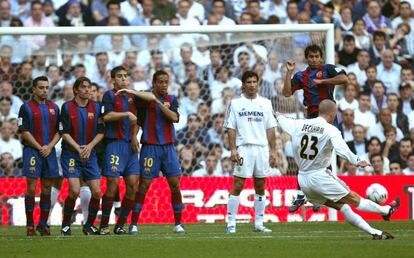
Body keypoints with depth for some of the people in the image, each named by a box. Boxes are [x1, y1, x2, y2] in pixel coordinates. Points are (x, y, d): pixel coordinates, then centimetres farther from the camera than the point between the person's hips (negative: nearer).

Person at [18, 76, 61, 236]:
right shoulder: (26, 108, -1)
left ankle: (43, 224, 12)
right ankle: (30, 225, -3)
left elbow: (59, 131, 10)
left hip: (49, 151, 4)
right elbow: (24, 132, -7)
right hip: (32, 150, -4)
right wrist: (40, 148, -12)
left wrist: (49, 147, -6)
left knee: (47, 189, 5)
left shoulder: (54, 108, 12)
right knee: (31, 188, -6)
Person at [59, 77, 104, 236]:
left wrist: (89, 146, -12)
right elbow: (65, 133, -6)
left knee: (96, 191, -4)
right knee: (75, 191, -15)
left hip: (90, 154, 3)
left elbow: (100, 132, 4)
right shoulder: (67, 107, -3)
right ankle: (66, 224, 3)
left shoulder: (96, 107, 5)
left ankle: (89, 225, 14)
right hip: (70, 153, -3)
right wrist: (78, 149, -15)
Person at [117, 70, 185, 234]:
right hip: (150, 147, -3)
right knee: (144, 185, -6)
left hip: (169, 147, 3)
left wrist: (159, 103, -14)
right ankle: (134, 224, -1)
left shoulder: (171, 100, 10)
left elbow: (174, 118, -7)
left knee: (175, 184, -1)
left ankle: (178, 224, 7)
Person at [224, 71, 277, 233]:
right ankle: (231, 223, -7)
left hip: (262, 148, 3)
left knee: (260, 187, 6)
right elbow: (231, 128, 2)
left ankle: (259, 223, 11)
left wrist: (273, 151, 5)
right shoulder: (235, 104, 5)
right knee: (238, 185, -8)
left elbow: (270, 129, 12)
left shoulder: (265, 103, 12)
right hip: (243, 148, -3)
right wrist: (233, 150, -8)